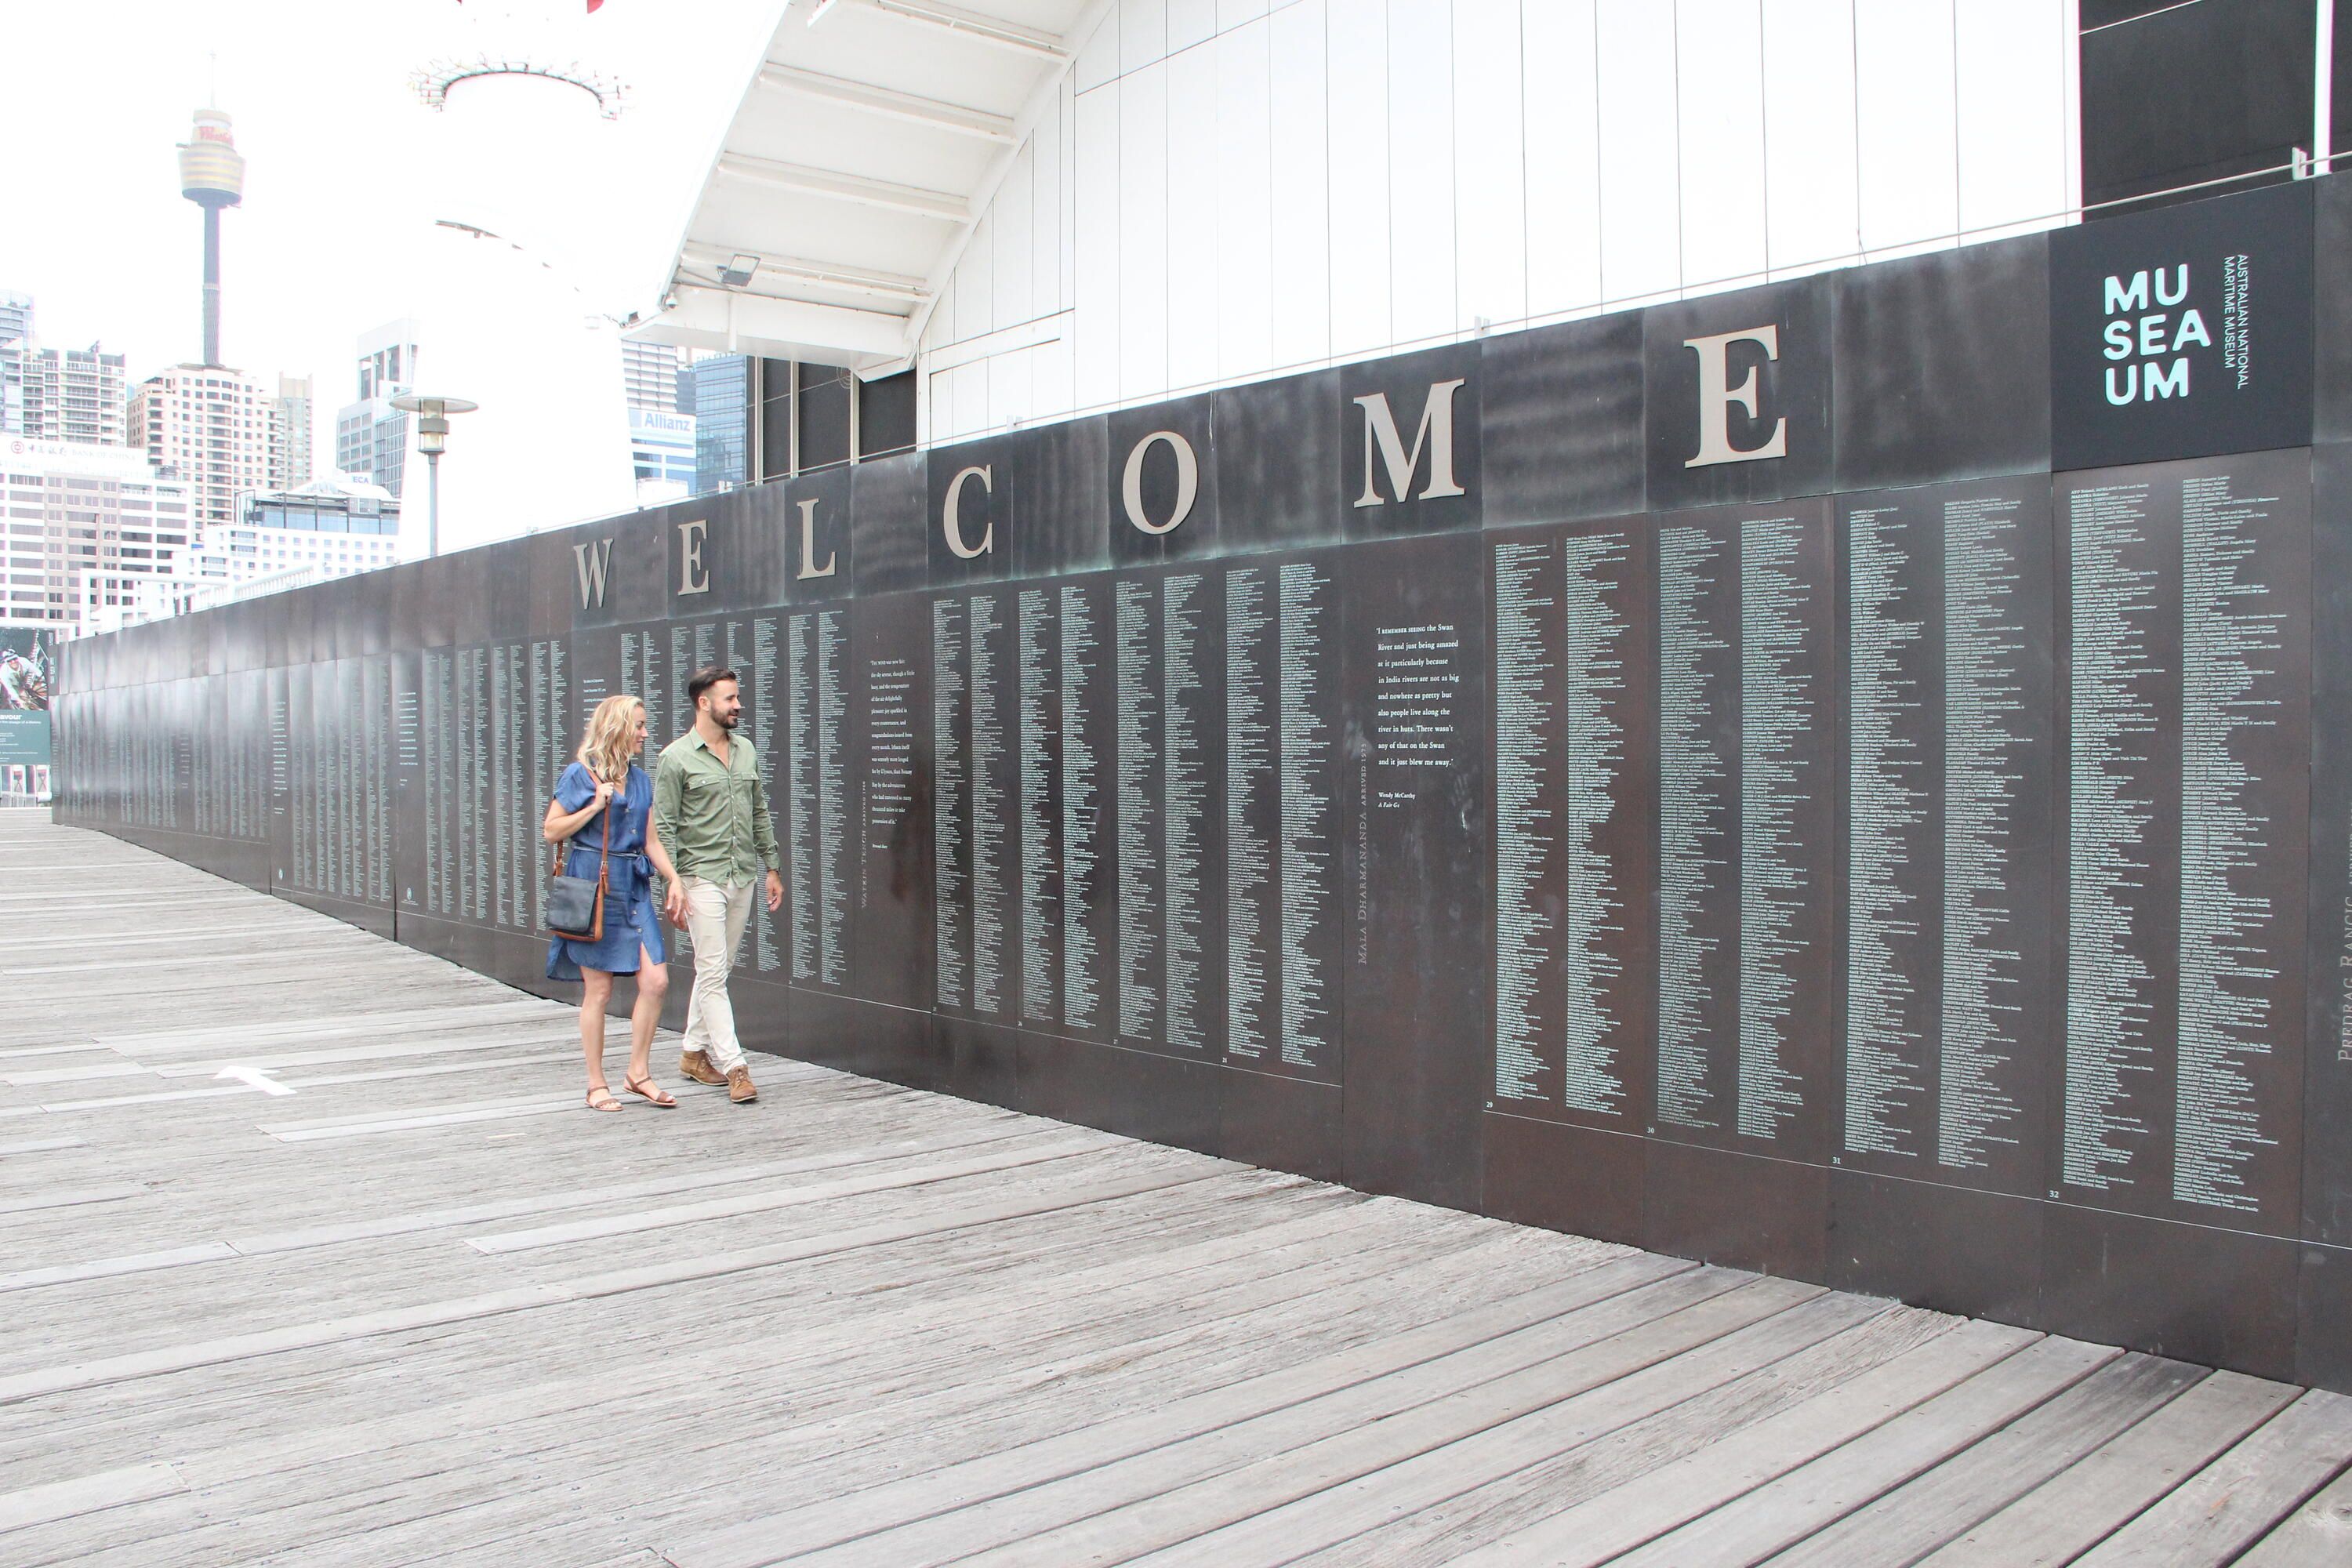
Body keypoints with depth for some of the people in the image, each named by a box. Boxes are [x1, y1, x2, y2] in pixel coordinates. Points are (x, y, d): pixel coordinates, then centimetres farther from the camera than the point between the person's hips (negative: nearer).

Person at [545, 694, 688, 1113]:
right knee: (599, 990, 0)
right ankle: (596, 1085, 12)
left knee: (656, 980, -4)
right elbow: (551, 831, -4)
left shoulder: (640, 779, 13)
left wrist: (674, 880, 4)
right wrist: (596, 806, -13)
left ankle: (639, 1073, 10)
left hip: (633, 888, 6)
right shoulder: (580, 774, -3)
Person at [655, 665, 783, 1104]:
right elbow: (663, 827, -7)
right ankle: (734, 1067, -7)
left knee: (716, 969, 13)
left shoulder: (747, 751, 11)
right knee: (713, 973, -6)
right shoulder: (676, 758, -6)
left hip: (743, 877, 6)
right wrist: (672, 885, -13)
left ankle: (695, 1052, 25)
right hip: (702, 877, -6)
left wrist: (772, 867, 14)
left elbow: (760, 814, 17)